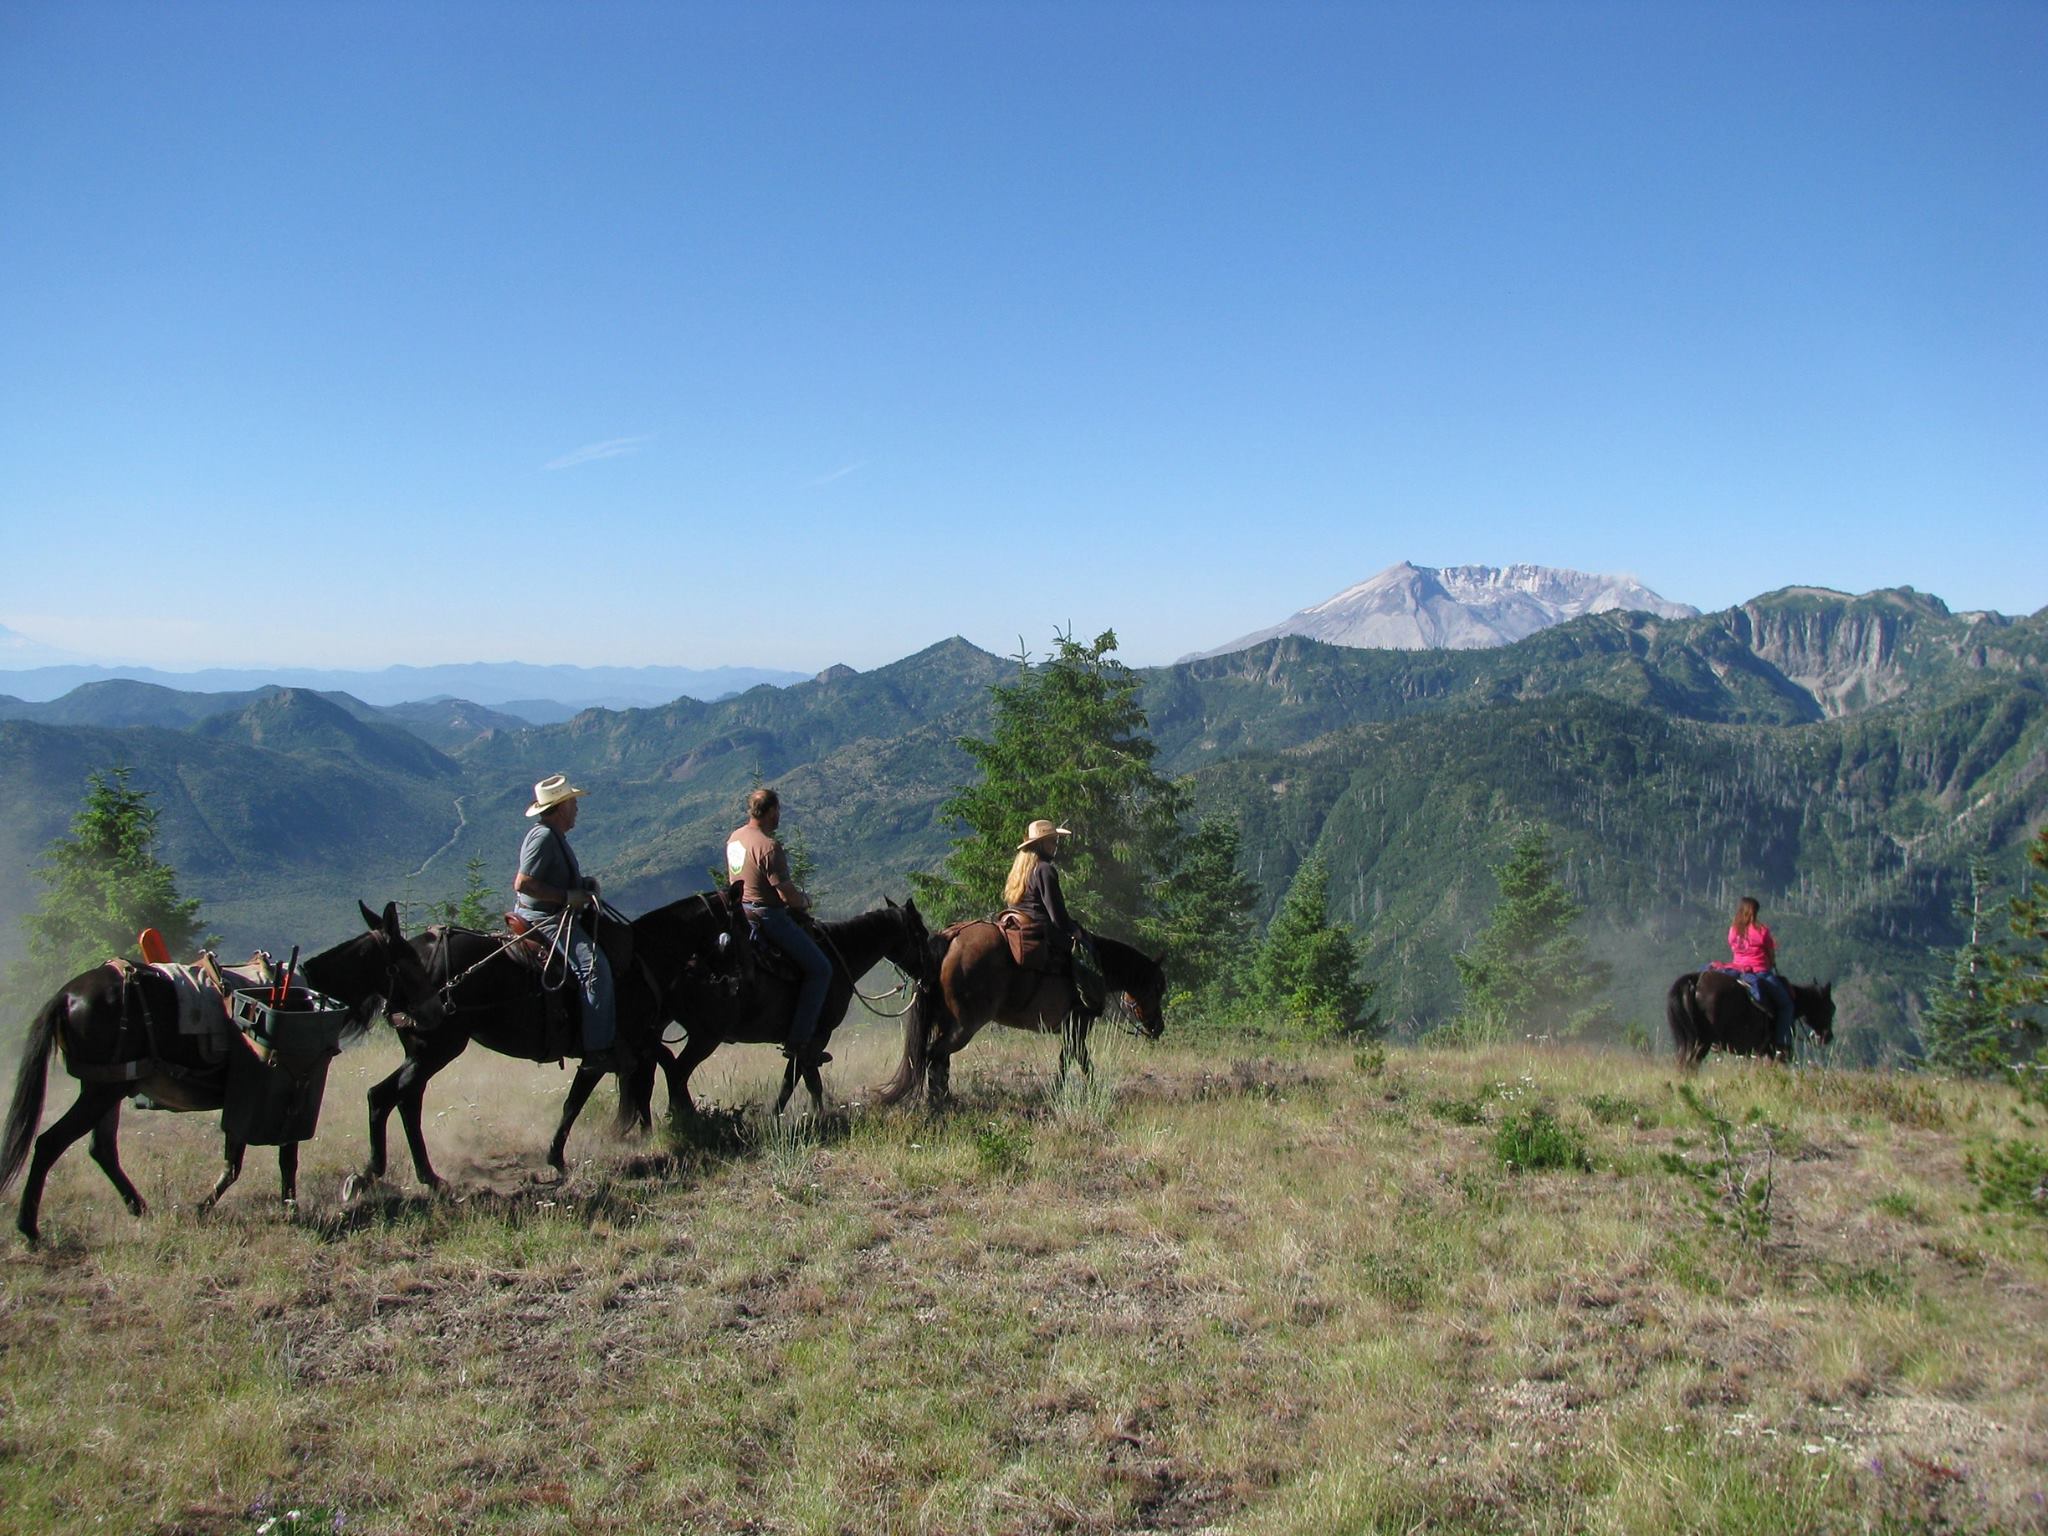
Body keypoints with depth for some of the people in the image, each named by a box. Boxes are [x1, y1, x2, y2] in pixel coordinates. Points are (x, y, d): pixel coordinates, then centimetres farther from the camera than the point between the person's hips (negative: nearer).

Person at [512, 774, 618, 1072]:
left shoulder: (556, 837, 16)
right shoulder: (543, 837, -17)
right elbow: (522, 883, -24)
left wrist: (583, 884, 9)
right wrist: (568, 897, -21)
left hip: (559, 915, 12)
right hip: (546, 919, -12)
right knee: (595, 967, -24)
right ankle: (597, 1050, -25)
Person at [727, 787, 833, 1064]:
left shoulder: (735, 837, 8)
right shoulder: (769, 846, -21)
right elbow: (789, 895, -21)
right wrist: (805, 901, 3)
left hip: (741, 911, 10)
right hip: (767, 915, -10)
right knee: (820, 969, -6)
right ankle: (799, 1041, -11)